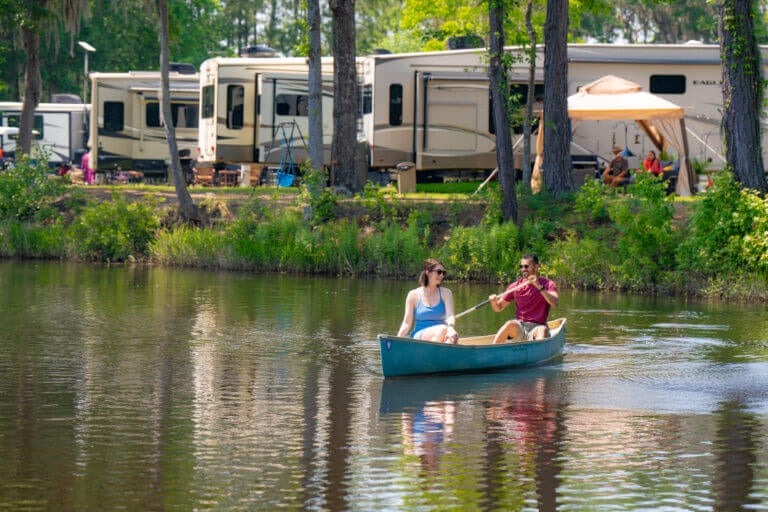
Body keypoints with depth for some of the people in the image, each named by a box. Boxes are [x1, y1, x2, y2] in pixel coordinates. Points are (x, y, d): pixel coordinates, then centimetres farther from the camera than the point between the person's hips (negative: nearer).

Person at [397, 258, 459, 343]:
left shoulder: (445, 293, 11)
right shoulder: (414, 295, 6)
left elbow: (450, 317, -4)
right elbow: (407, 324, 4)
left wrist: (450, 327, -28)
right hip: (419, 336, -2)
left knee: (454, 336, -35)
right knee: (442, 329, -35)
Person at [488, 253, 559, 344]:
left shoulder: (548, 284, 3)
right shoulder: (516, 286, 10)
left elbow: (555, 303, -16)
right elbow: (498, 308, 13)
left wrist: (540, 287, -26)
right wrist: (493, 302, -10)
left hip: (537, 327, -1)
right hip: (519, 327, 1)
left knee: (543, 330, -35)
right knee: (510, 324, -32)